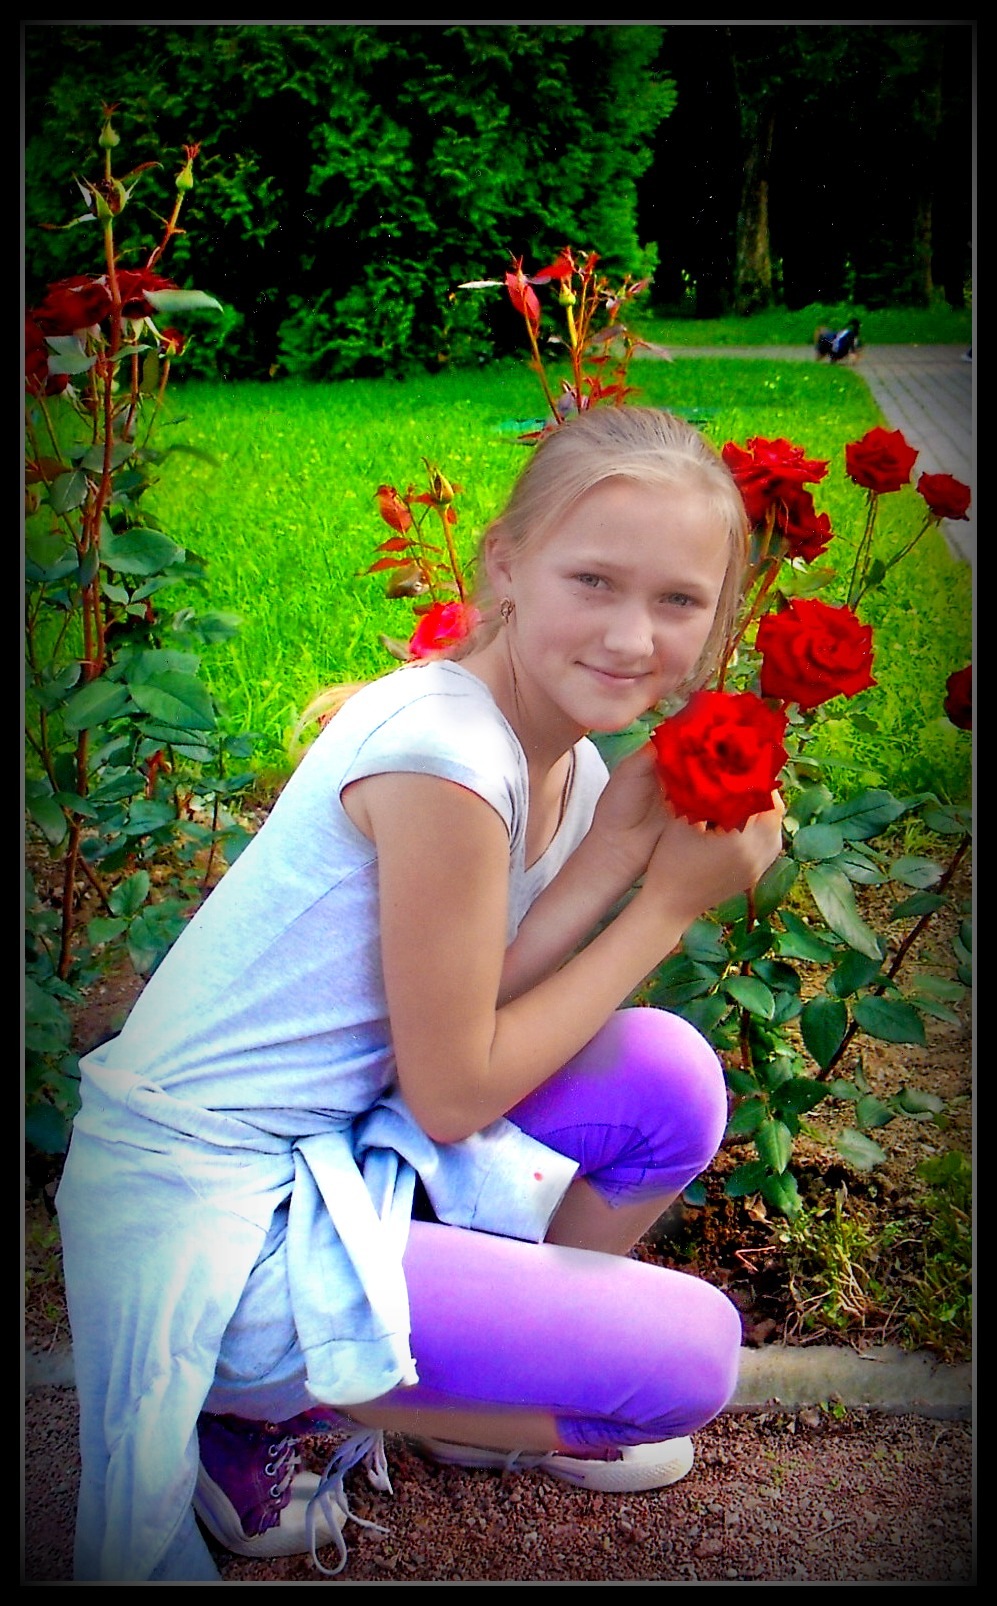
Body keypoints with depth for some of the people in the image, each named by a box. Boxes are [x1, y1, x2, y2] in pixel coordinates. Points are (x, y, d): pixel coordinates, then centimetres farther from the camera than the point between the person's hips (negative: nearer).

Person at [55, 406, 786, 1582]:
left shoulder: (568, 761, 3)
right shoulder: (443, 755, -25)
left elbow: (471, 1020, -4)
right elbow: (451, 1093, -17)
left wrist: (621, 846, -11)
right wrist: (669, 903, -14)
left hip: (328, 1147, 9)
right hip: (208, 1219, -8)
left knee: (669, 1077, 0)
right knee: (688, 1354, -9)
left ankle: (500, 1366, 20)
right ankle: (260, 1411, 3)